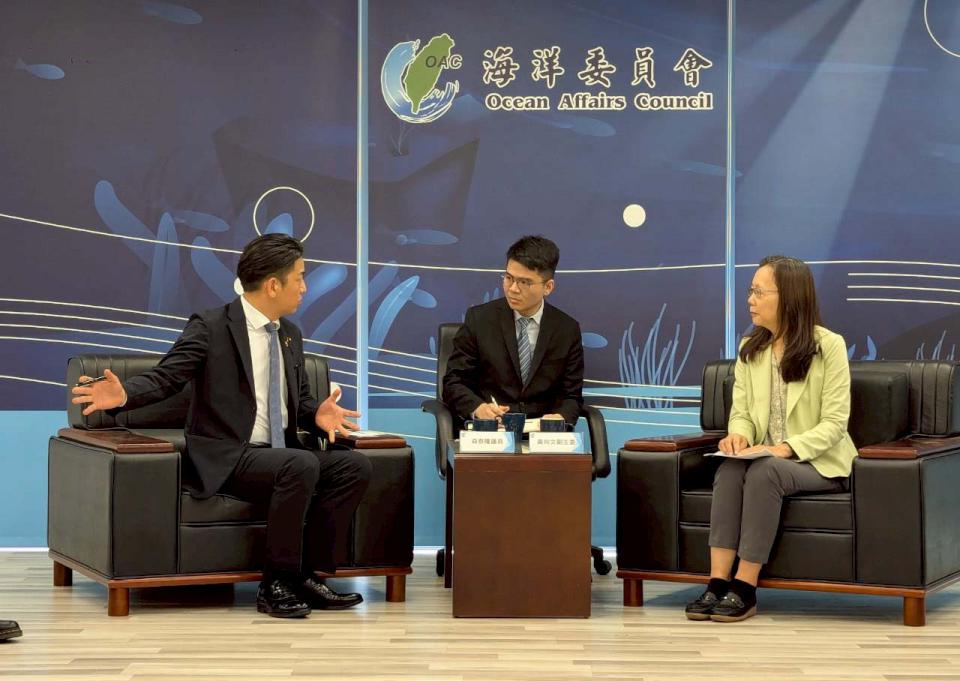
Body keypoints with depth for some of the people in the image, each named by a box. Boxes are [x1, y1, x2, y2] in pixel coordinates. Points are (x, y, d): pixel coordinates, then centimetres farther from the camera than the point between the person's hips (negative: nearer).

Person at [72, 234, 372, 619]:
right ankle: (276, 584, -21)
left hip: (278, 453, 7)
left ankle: (307, 575, -10)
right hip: (226, 458, -7)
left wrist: (317, 414, -2)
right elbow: (165, 378, -11)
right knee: (302, 465, -34)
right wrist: (124, 394, -32)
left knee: (355, 466, -15)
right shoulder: (210, 327, -7)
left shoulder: (290, 335, 15)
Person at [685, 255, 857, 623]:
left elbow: (834, 423, -11)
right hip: (766, 457, 4)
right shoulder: (750, 349, 10)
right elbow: (741, 411, 8)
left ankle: (744, 589, -32)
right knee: (729, 470, -30)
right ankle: (718, 582, -36)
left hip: (818, 462, -4)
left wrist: (787, 448, -25)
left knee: (764, 471, -35)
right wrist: (738, 434, -17)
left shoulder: (829, 346, -7)